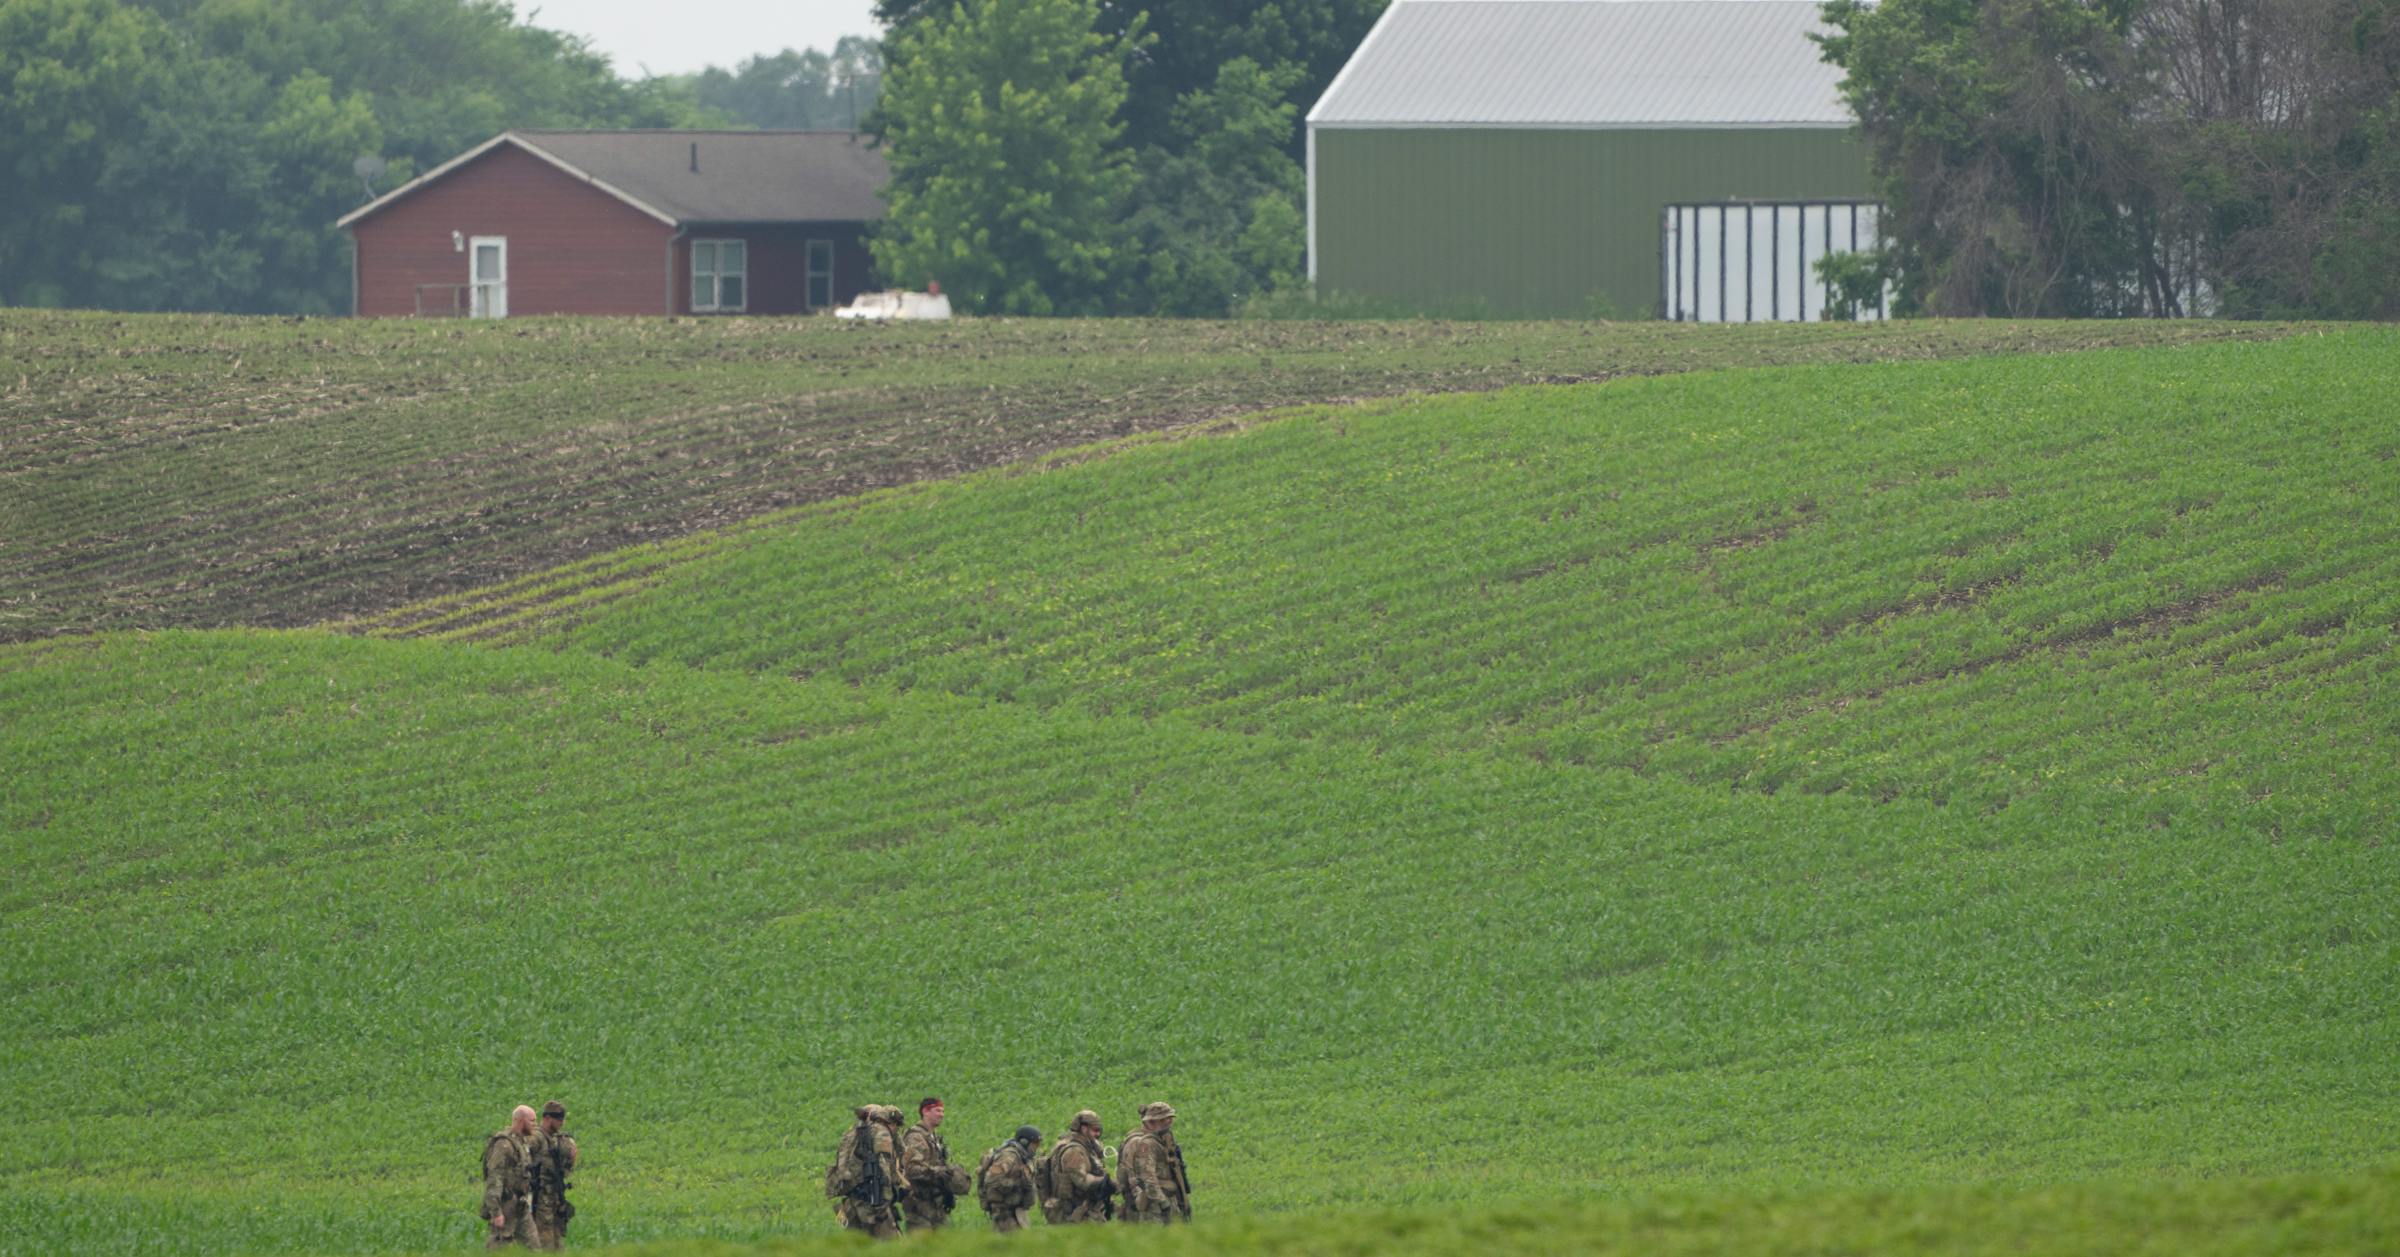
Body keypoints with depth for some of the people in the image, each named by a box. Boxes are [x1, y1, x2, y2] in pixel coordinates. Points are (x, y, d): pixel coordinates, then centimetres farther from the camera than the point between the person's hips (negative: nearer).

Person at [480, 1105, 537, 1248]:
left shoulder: (523, 1142, 14)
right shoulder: (503, 1144, -16)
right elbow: (494, 1178, -21)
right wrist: (496, 1212, -25)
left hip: (521, 1208, 9)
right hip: (506, 1206, -9)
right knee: (499, 1246, -7)